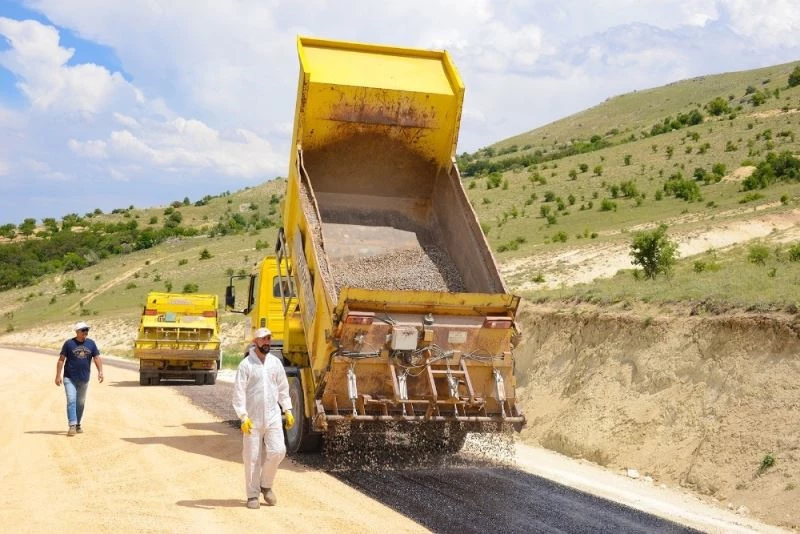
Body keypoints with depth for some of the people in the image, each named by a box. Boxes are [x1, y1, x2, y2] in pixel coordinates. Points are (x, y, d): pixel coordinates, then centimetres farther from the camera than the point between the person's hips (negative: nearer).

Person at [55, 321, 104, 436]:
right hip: (69, 378, -4)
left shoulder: (91, 343, 6)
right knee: (71, 401, -13)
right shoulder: (69, 343, -3)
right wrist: (58, 376, -7)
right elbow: (61, 360, -2)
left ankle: (78, 425, 25)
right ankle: (72, 426, -17)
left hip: (84, 379, 4)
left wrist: (100, 372, -10)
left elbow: (97, 358, 5)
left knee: (81, 403, 12)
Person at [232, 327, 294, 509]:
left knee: (277, 451, -8)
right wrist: (243, 417, -18)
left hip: (272, 417, 3)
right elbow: (239, 392, -10)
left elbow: (283, 388, 15)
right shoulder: (246, 365, -6)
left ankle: (266, 485, 15)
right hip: (252, 419, -3)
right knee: (252, 458, 1)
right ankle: (252, 495, 12)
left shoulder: (275, 362, 8)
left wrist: (288, 411, 10)